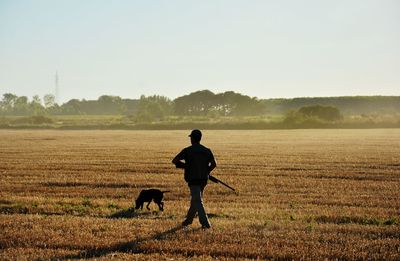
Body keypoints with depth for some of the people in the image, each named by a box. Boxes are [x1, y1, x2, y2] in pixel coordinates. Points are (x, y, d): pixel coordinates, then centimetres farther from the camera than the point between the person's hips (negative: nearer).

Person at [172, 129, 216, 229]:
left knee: (198, 201, -6)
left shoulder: (187, 150, -6)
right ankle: (188, 220, 34)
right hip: (203, 179, 5)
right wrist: (206, 171, 14)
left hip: (193, 179, -5)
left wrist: (185, 165, 9)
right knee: (195, 199, 20)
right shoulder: (207, 151, 5)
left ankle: (205, 223, -17)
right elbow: (214, 164, -1)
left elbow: (174, 161, -5)